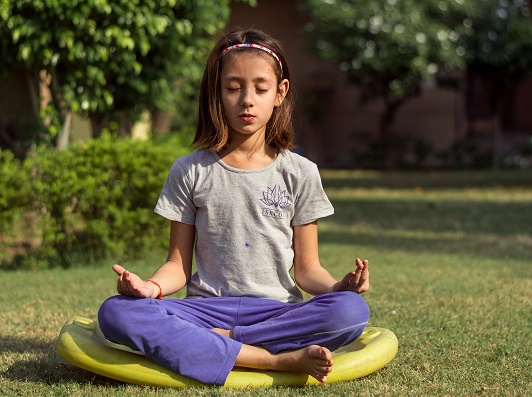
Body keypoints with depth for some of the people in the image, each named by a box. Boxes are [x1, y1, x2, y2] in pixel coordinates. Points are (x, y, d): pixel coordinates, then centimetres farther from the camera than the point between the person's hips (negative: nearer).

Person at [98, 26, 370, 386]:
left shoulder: (299, 174, 8)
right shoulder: (190, 172, 8)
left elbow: (307, 269, 8)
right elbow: (180, 264, 8)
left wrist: (339, 286, -15)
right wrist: (153, 286, -15)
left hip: (276, 311, 0)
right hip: (207, 308, 0)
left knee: (351, 310, -31)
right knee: (116, 313, -29)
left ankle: (209, 344, -22)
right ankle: (279, 360, -32)